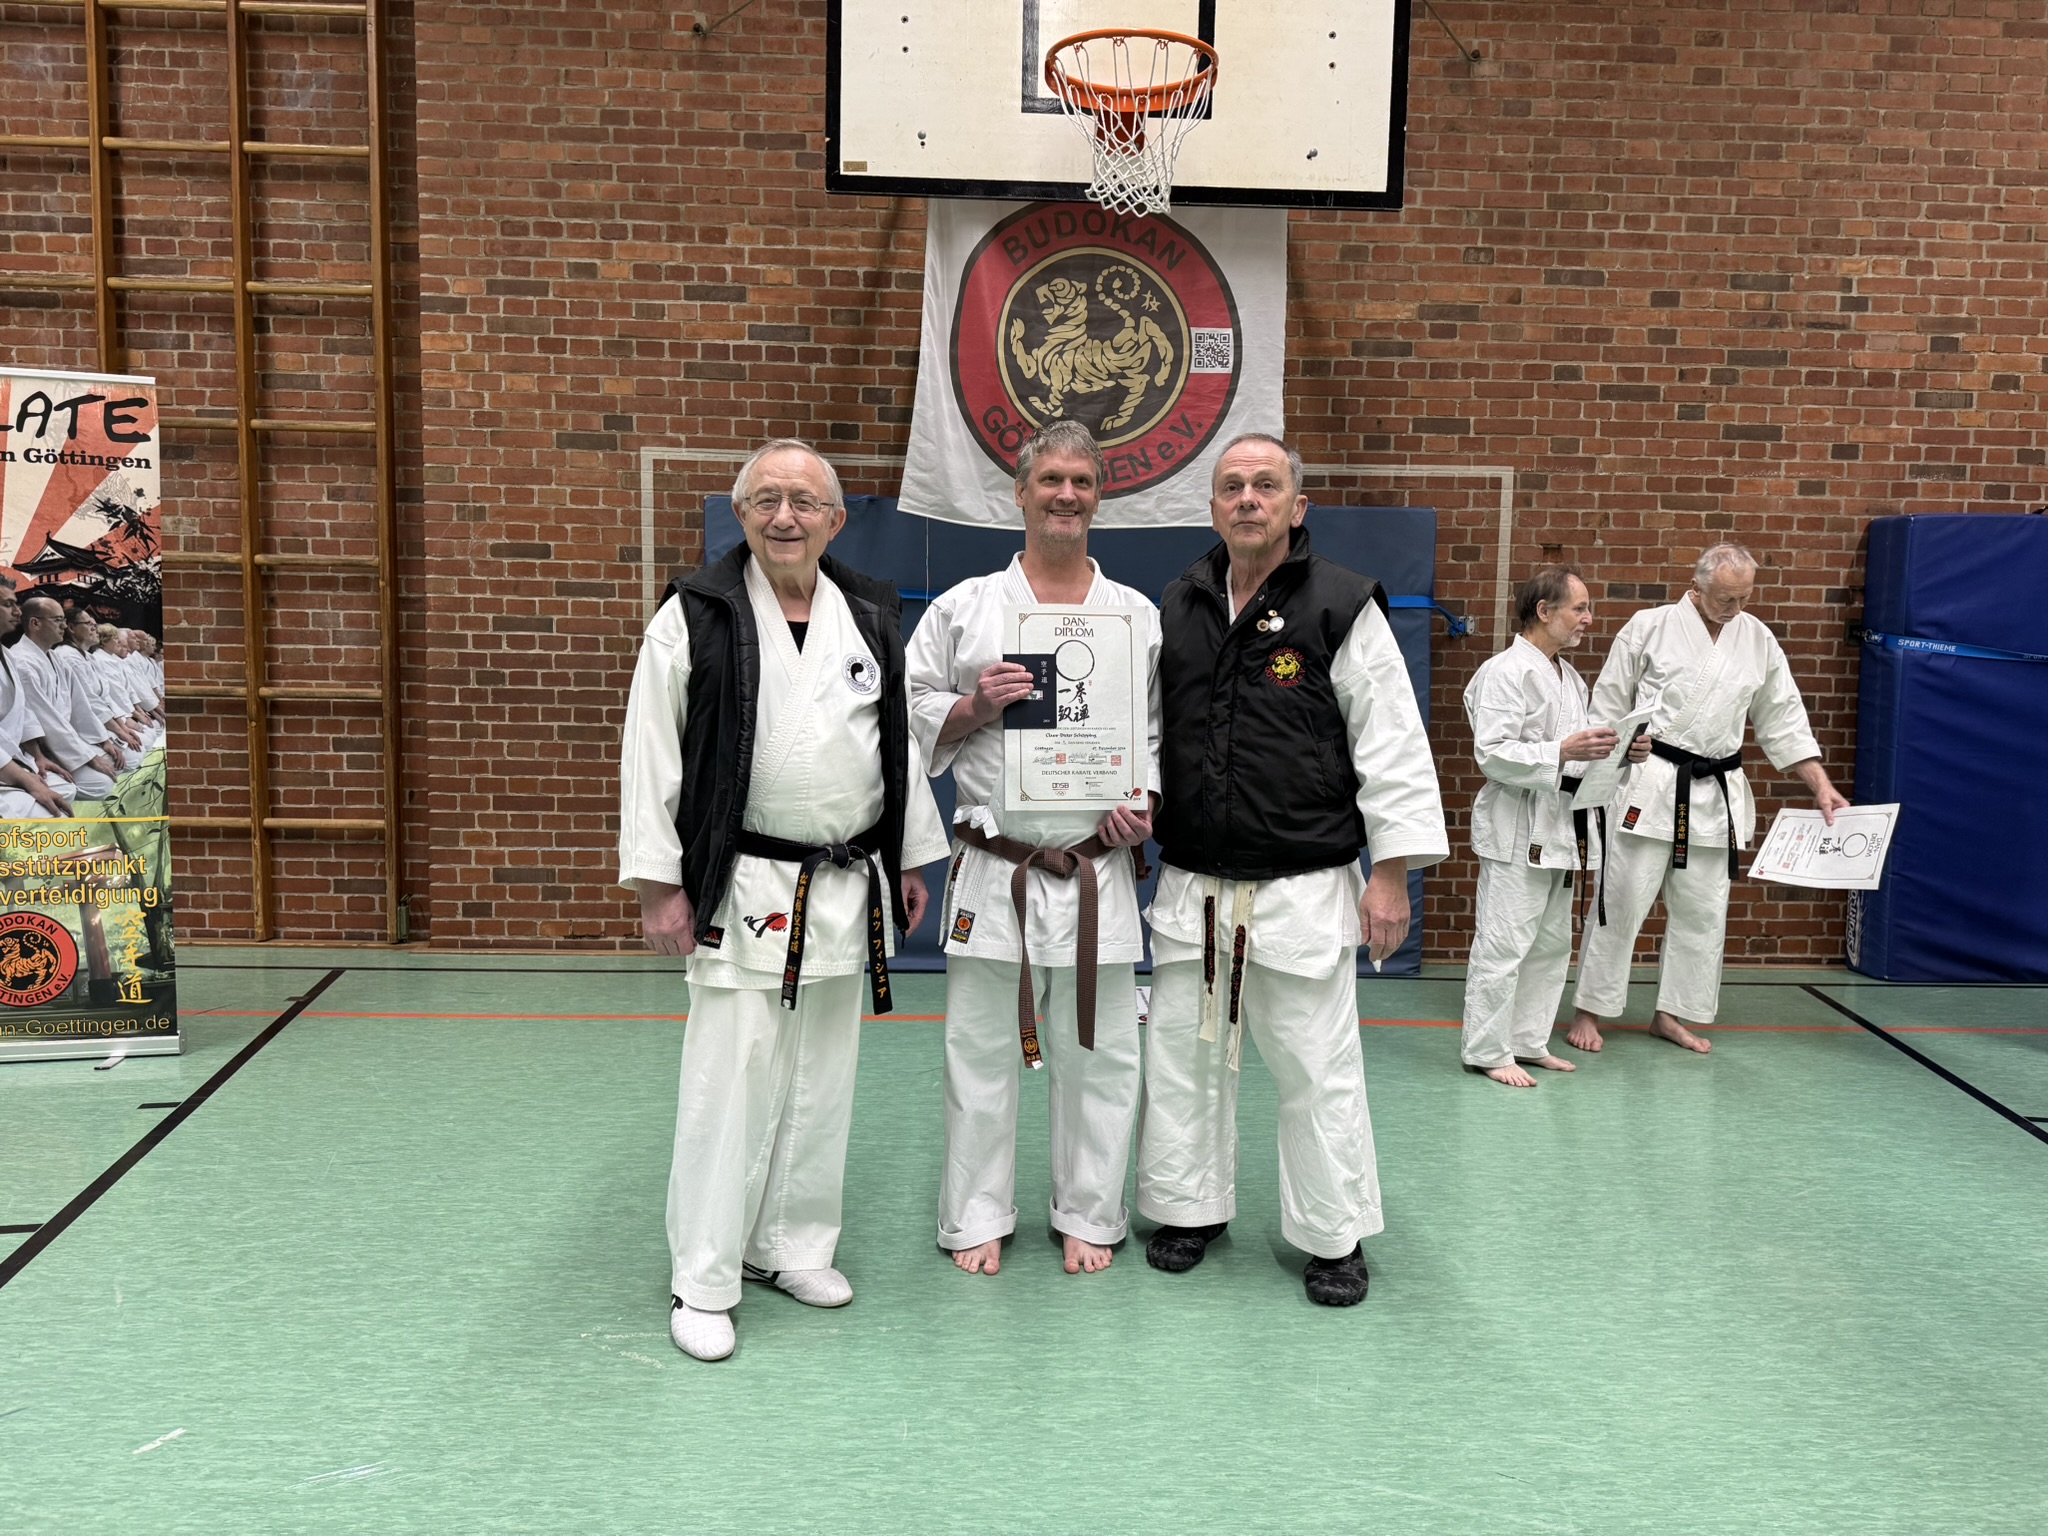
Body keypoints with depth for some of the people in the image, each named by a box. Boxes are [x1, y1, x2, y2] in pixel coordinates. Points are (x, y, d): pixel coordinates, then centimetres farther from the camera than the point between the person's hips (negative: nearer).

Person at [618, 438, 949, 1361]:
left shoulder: (872, 617, 7)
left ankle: (791, 1246, 31)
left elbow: (900, 742, 13)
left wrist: (910, 861, 13)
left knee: (822, 1081, 14)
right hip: (745, 893, -5)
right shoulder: (696, 617, -6)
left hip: (849, 888, 5)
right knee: (727, 1086, -2)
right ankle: (702, 1283, 12)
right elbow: (651, 754, -7)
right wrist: (659, 884, -9)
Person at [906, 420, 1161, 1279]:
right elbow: (912, 717, 6)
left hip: (1097, 873, 1)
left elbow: (1162, 730, 11)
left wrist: (1145, 804, -5)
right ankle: (977, 1217, 24)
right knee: (981, 1048, 7)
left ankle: (1088, 1216, 27)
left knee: (1098, 1053, 8)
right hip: (994, 872, -1)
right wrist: (974, 708, -12)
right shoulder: (964, 608, 3)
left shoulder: (1137, 615, 7)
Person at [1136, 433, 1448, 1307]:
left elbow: (1392, 744, -8)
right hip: (1192, 886, 5)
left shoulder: (1342, 608, -6)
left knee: (1318, 1069, 3)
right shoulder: (1176, 609, 7)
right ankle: (1192, 1209, 32)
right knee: (1182, 1054, 13)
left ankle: (1335, 1236, 21)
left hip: (1303, 888, -4)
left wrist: (1391, 873, -11)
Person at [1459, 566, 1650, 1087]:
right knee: (1503, 944, -7)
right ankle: (1487, 1051, 3)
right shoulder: (1505, 672, -13)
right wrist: (1563, 751, -28)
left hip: (1562, 827, 10)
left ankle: (1529, 1042, 26)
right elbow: (1493, 754, -20)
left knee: (1552, 944, 15)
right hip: (1517, 829, -10)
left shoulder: (1570, 677, 17)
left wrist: (1620, 751, 5)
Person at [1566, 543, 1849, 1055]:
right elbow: (1608, 707, -1)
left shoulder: (1758, 640, 7)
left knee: (1701, 911, 9)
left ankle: (1670, 1014, 23)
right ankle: (1589, 1011, 8)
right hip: (1649, 783, -4)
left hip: (1717, 793, 5)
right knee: (1622, 900, -3)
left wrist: (1821, 786, 6)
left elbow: (1783, 721, 12)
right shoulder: (1650, 627, -5)